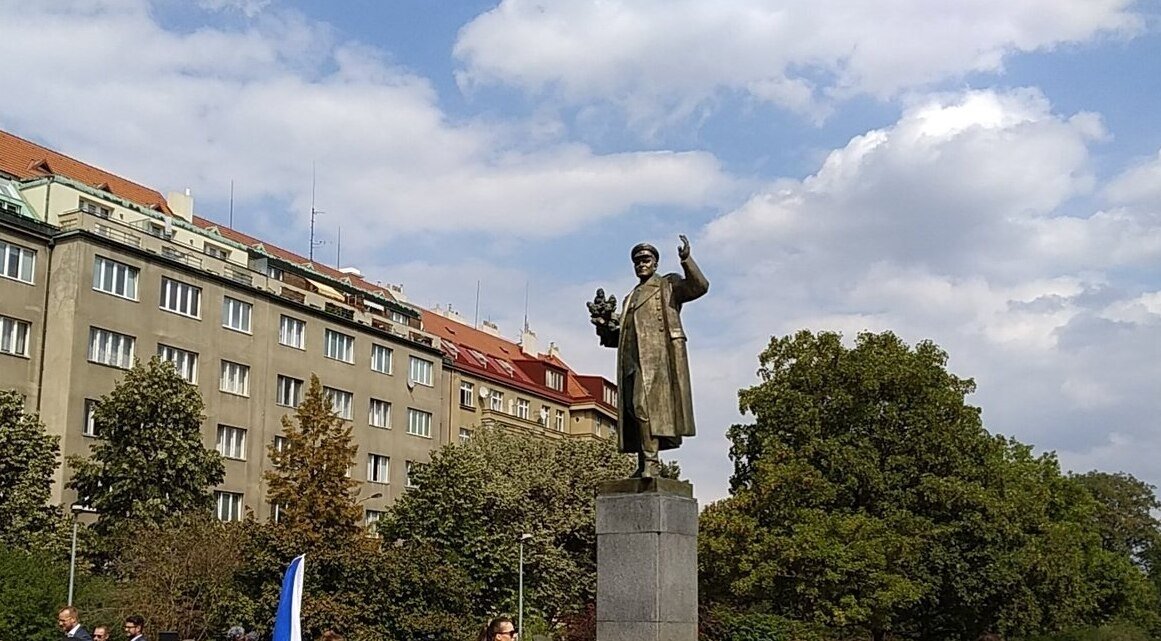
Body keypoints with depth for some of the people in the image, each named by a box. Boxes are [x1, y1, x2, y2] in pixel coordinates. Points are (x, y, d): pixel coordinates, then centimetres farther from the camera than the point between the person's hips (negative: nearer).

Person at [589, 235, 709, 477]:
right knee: (633, 409, -1)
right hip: (632, 360, 7)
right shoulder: (631, 298, 30)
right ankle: (644, 465, 0)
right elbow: (619, 335, 27)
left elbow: (700, 286, -4)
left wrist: (686, 260, -16)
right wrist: (604, 326, 7)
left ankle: (651, 461, -23)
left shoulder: (668, 285, 13)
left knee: (645, 405, -20)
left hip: (657, 355, -7)